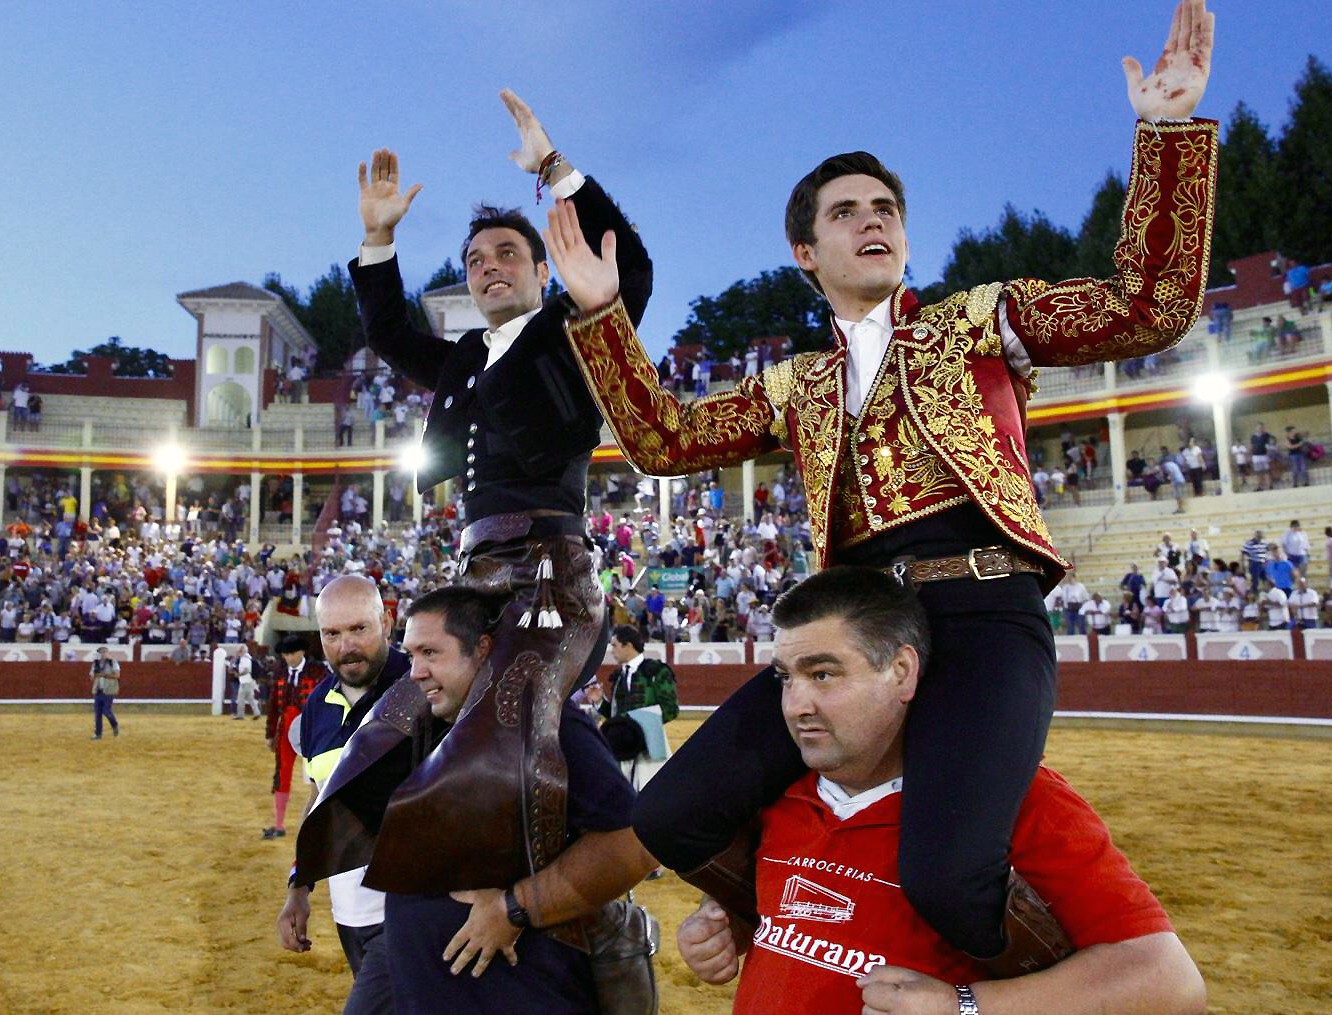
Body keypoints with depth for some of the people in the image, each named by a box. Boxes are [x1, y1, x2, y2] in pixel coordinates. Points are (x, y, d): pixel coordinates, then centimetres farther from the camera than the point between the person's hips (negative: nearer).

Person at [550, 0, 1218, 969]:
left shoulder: (980, 318, 14)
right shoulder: (793, 386, 21)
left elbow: (1151, 308, 3)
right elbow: (664, 442, 15)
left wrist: (1168, 130, -5)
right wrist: (601, 314, 8)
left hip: (985, 610, -3)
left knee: (947, 874, -30)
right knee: (668, 819, -10)